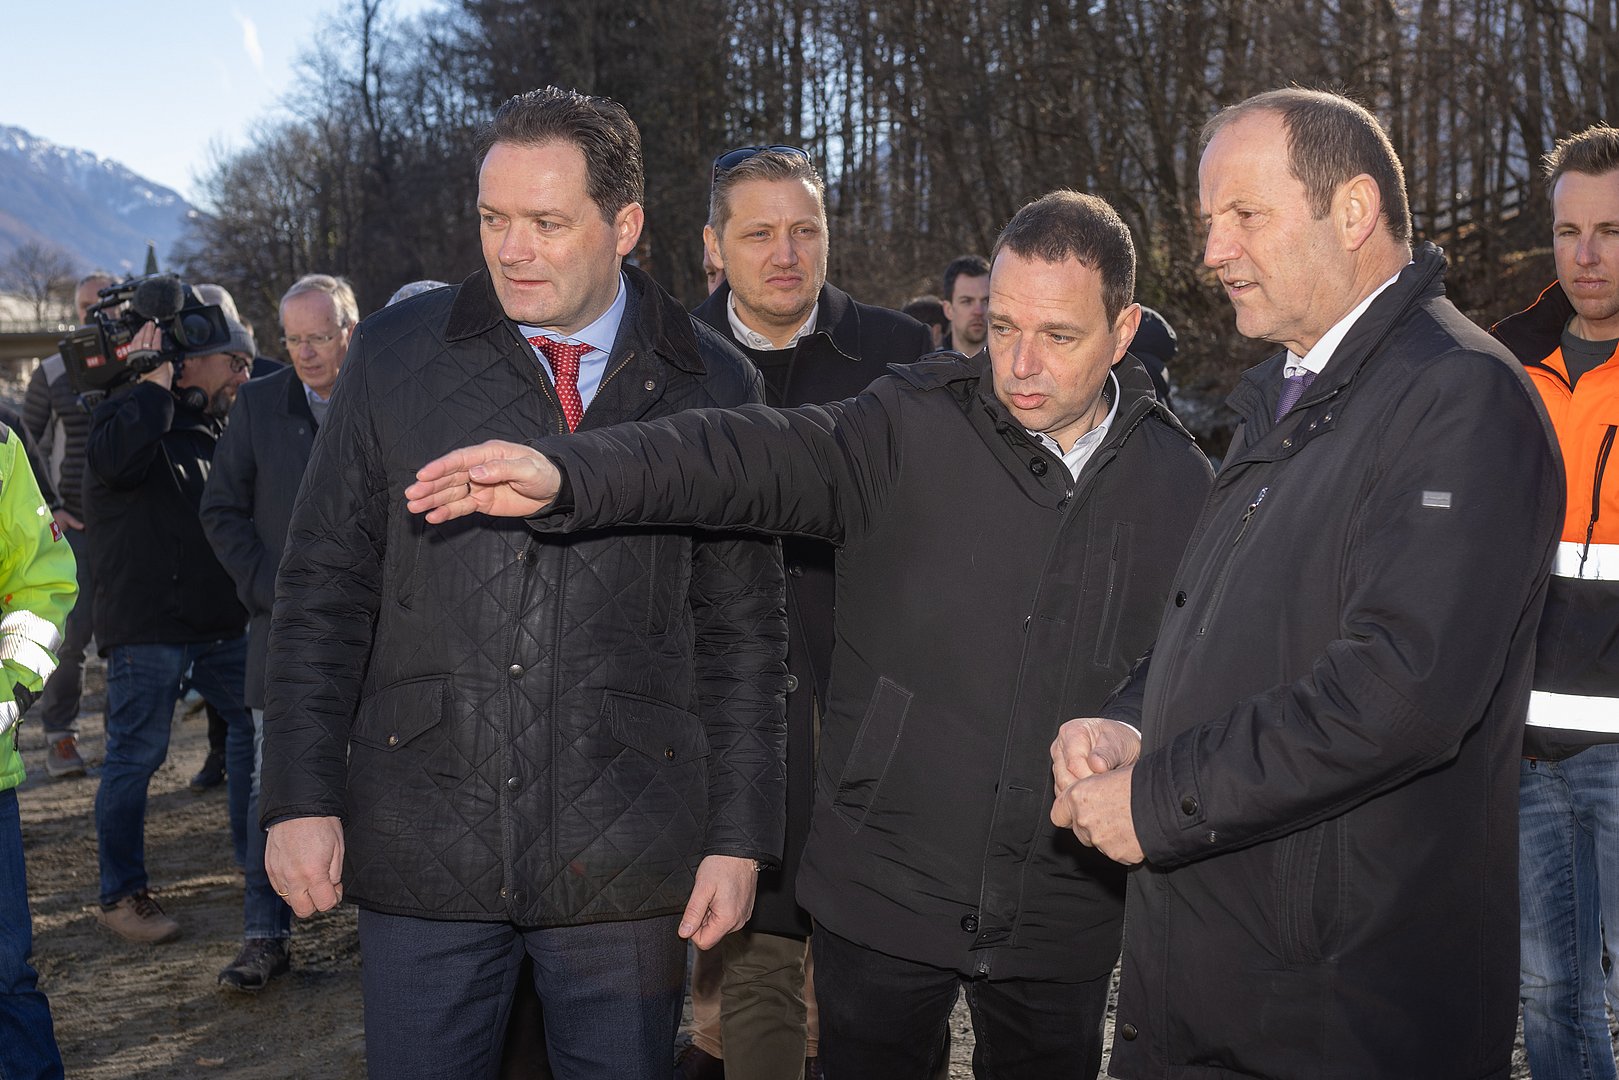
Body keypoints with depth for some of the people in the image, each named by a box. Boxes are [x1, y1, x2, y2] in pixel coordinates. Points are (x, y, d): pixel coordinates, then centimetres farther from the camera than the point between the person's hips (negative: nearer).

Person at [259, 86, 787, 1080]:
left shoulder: (713, 386, 1)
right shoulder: (397, 354, 2)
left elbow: (743, 629, 3)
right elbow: (325, 589, 4)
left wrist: (739, 840, 1)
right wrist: (302, 798, -1)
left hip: (628, 852, 0)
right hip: (422, 844, 1)